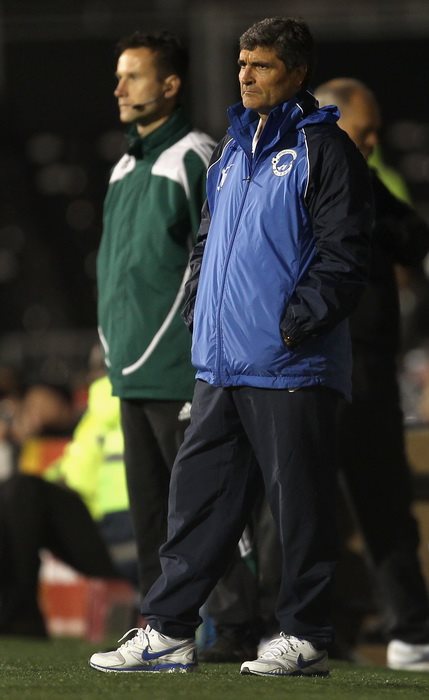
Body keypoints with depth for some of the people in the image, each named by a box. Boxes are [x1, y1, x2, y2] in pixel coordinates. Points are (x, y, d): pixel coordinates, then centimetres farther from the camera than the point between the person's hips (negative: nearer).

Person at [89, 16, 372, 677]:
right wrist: (198, 312, 13)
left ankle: (305, 635, 6)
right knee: (198, 492, 7)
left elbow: (344, 252, -11)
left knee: (300, 500, -1)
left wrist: (298, 320, -17)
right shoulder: (232, 149, 19)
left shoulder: (323, 148, -5)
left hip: (291, 367, -8)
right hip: (221, 364, 8)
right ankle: (167, 631, 10)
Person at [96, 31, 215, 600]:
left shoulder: (196, 159, -9)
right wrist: (114, 348, 18)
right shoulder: (125, 168, 17)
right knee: (149, 514, 10)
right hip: (132, 375, 8)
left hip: (182, 376, -8)